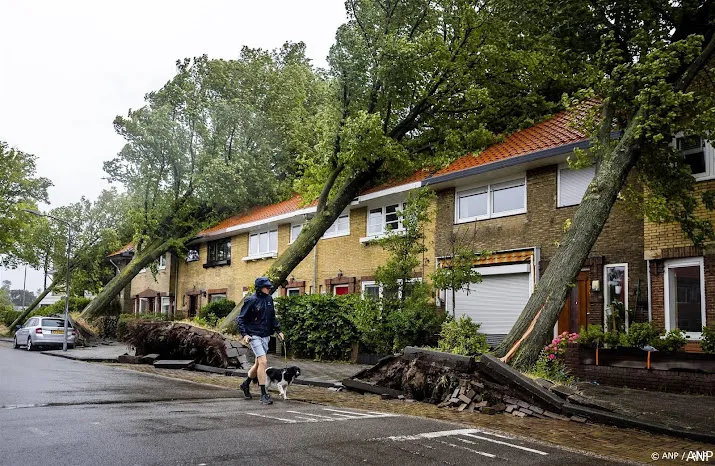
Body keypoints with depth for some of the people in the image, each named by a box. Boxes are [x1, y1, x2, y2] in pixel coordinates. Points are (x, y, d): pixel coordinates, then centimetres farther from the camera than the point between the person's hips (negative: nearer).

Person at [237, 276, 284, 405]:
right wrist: (244, 334, -17)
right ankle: (263, 394, -10)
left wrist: (278, 330, 14)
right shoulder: (251, 300, -11)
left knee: (259, 363, 16)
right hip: (254, 335, -7)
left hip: (265, 336, 7)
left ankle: (246, 384, 40)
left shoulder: (269, 299, 8)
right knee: (263, 362, -16)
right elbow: (241, 318, -8)